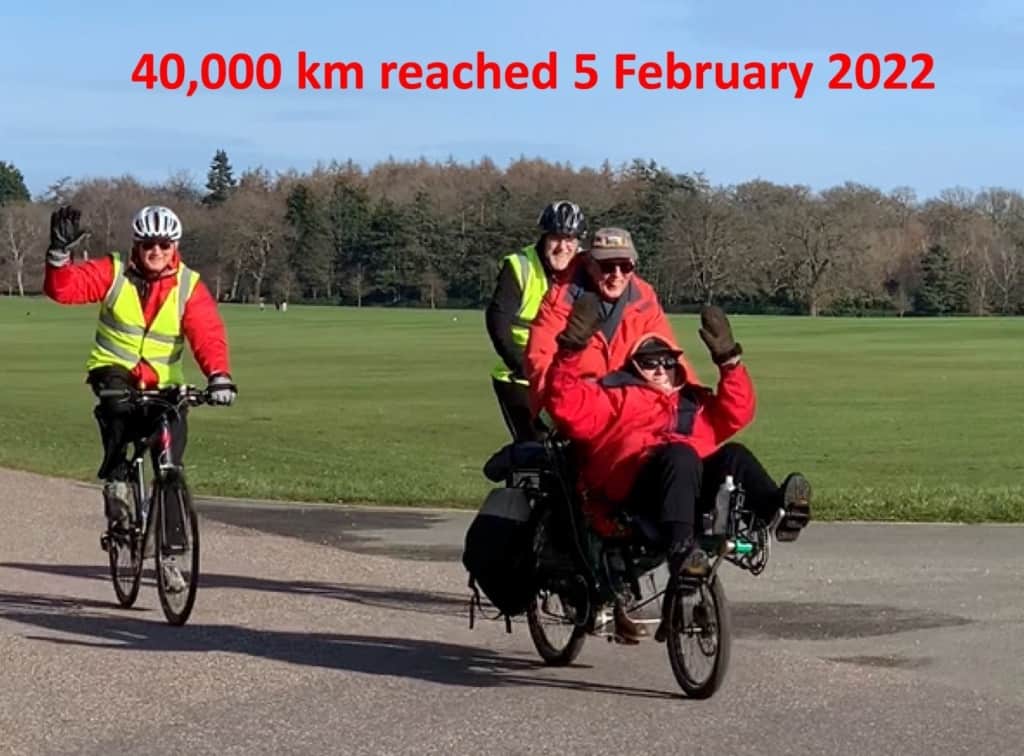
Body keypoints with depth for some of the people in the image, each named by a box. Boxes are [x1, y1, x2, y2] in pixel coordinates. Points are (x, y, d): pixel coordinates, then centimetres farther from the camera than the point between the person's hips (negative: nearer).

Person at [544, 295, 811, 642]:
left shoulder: (694, 403, 40)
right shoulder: (613, 399, 25)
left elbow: (738, 411, 32)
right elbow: (567, 405, 10)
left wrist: (729, 360, 24)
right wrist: (571, 350, -2)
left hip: (696, 485, 4)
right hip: (636, 487, -4)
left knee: (734, 455, -25)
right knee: (679, 455, -37)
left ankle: (774, 508, -55)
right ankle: (680, 548, -59)